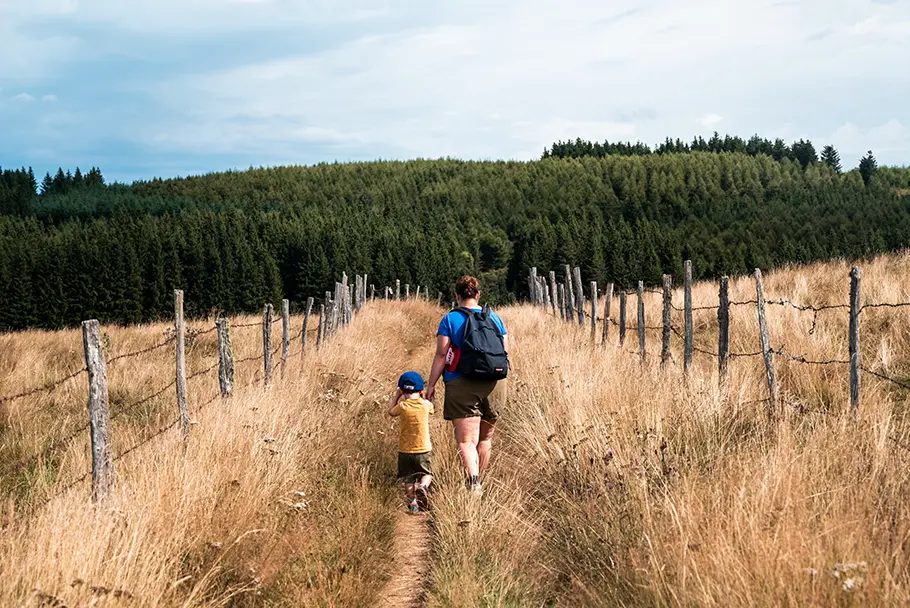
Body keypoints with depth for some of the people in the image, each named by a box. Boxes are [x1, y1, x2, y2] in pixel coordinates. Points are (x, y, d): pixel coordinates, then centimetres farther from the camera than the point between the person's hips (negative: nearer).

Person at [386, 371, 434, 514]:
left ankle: (412, 503, 4)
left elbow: (391, 412, 11)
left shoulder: (402, 406, -11)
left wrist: (395, 396, 18)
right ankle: (423, 485, -12)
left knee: (408, 480, 11)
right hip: (424, 450, 0)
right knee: (427, 474, 16)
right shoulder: (426, 405, -8)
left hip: (405, 451, 0)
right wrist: (422, 397, 22)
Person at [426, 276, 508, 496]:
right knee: (485, 438, 19)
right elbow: (505, 352, 11)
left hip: (462, 386, -4)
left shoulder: (450, 319, -2)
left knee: (466, 441, -8)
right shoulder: (495, 318, 9)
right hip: (494, 385, 4)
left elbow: (441, 355, -7)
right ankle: (478, 483, 30)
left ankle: (472, 480, -29)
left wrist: (431, 384, -1)